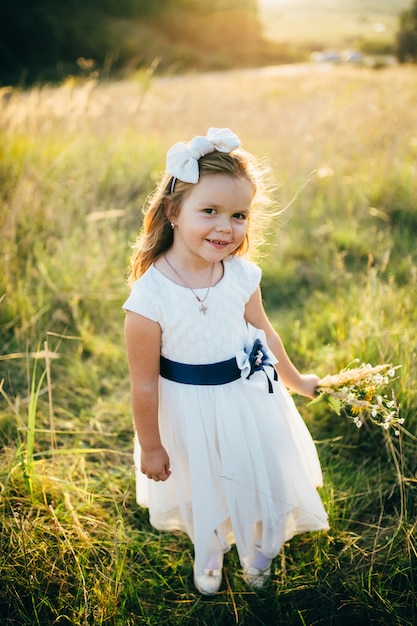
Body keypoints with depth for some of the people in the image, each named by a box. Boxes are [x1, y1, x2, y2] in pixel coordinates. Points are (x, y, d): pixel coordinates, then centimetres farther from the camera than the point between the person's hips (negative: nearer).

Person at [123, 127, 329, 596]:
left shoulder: (240, 274, -16)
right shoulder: (149, 297, -30)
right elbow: (144, 384, -20)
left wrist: (295, 380, 17)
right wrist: (151, 448, -8)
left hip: (250, 397, 4)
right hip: (191, 410, -3)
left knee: (262, 480, 23)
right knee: (203, 490, 24)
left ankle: (259, 554, 58)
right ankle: (208, 555, 59)